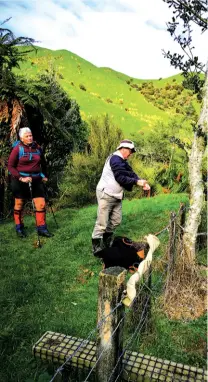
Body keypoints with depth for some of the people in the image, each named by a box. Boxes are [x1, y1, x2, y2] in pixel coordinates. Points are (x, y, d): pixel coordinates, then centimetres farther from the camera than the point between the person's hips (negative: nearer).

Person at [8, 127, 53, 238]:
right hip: (20, 180, -3)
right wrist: (21, 178, -17)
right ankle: (19, 228, 27)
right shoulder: (17, 149, -7)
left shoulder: (37, 148, 4)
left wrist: (45, 175, 17)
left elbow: (43, 163, 19)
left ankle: (41, 228, 10)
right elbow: (10, 166, -7)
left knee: (41, 204, -2)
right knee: (19, 204, 10)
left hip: (36, 180, 3)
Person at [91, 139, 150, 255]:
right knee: (102, 223, -4)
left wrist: (141, 182, -9)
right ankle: (97, 249, 5)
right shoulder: (115, 159, -17)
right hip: (106, 195, -10)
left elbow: (131, 174, 8)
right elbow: (120, 178, -23)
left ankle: (107, 244, 26)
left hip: (116, 196, 10)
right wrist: (137, 182, -20)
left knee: (116, 221, 11)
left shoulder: (123, 162, 15)